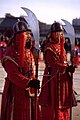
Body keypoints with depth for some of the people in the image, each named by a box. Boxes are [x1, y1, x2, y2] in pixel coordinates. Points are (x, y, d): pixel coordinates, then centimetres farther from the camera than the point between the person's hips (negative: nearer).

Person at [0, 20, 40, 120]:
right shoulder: (10, 53, -16)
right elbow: (13, 74, -23)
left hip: (27, 89, 8)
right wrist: (29, 82, -32)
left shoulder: (28, 51, 10)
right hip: (15, 89, -7)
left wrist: (34, 82, 5)